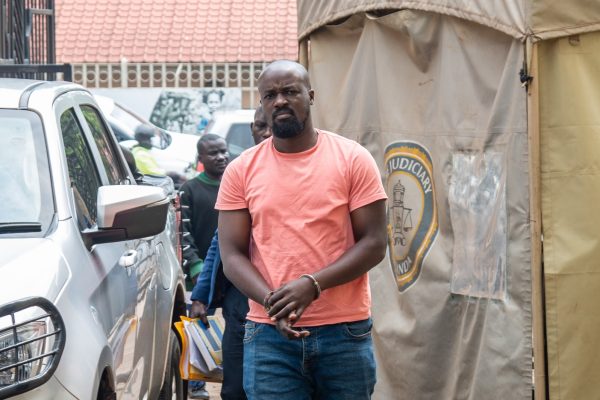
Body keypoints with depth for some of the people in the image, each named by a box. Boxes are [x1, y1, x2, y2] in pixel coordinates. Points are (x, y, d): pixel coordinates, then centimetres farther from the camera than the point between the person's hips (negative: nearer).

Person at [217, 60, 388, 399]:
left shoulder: (353, 159, 1)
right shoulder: (241, 170, 6)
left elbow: (374, 243, -3)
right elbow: (232, 255, 3)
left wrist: (312, 285, -16)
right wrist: (272, 301, -15)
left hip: (345, 332, -1)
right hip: (269, 335, 1)